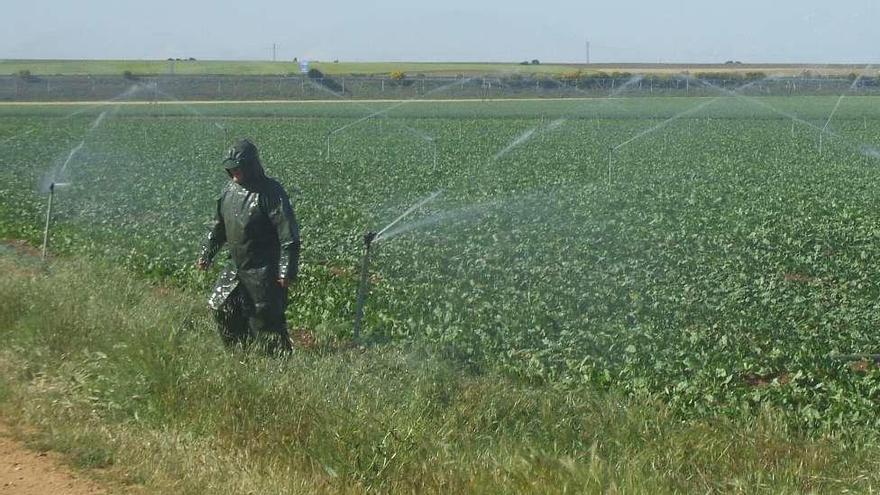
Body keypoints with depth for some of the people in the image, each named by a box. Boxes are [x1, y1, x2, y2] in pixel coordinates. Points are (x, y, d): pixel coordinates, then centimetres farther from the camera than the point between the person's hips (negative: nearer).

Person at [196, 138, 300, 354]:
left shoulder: (270, 192, -16)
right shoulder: (230, 189, 6)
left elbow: (289, 235, -19)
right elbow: (219, 225, 20)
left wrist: (287, 271, -22)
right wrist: (206, 254, 18)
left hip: (263, 271, -8)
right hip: (236, 267, 8)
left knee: (266, 318, -5)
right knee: (221, 308, 12)